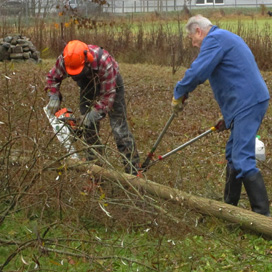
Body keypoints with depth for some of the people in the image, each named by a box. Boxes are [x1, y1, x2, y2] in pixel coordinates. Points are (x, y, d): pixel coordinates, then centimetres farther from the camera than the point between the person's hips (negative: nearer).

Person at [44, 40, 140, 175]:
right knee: (88, 128, 1)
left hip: (110, 83, -5)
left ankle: (132, 171, -9)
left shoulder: (104, 61, -41)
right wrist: (54, 97, -22)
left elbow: (108, 95, -34)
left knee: (119, 126, -11)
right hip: (87, 84, 5)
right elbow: (52, 77, -6)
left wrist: (94, 114, -38)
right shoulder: (63, 60, -27)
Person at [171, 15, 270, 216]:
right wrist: (228, 116, 31)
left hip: (248, 104, -11)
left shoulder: (214, 39, -9)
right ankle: (230, 205, 28)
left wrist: (178, 94, -4)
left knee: (243, 160, -13)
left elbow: (197, 73, -21)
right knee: (233, 154, 19)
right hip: (251, 101, 11)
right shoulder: (226, 38, 24)